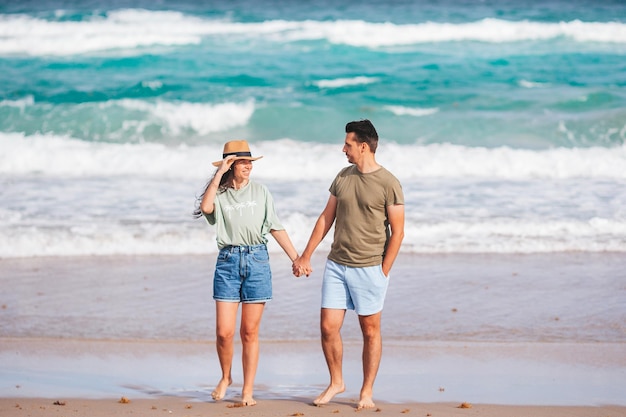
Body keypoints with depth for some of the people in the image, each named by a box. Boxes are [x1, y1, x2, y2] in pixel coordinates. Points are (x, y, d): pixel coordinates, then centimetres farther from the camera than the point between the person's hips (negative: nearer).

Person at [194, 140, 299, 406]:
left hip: (257, 261, 1)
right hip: (228, 261, -1)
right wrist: (219, 173, -12)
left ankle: (248, 391, 10)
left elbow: (276, 228, 10)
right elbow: (205, 207, -18)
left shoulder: (260, 192, 9)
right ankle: (225, 377, 20)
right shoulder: (219, 194, 5)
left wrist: (296, 258, 5)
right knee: (224, 331, -6)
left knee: (250, 332, 3)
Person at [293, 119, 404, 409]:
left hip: (369, 268, -5)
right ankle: (336, 382, 21)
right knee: (328, 327, 2)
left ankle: (367, 391, 15)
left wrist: (383, 272, -10)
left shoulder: (388, 184, -9)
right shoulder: (343, 177, 8)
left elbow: (397, 232, -7)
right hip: (336, 265, 5)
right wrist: (306, 256, 12)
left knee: (370, 331, 5)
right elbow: (326, 218, 14)